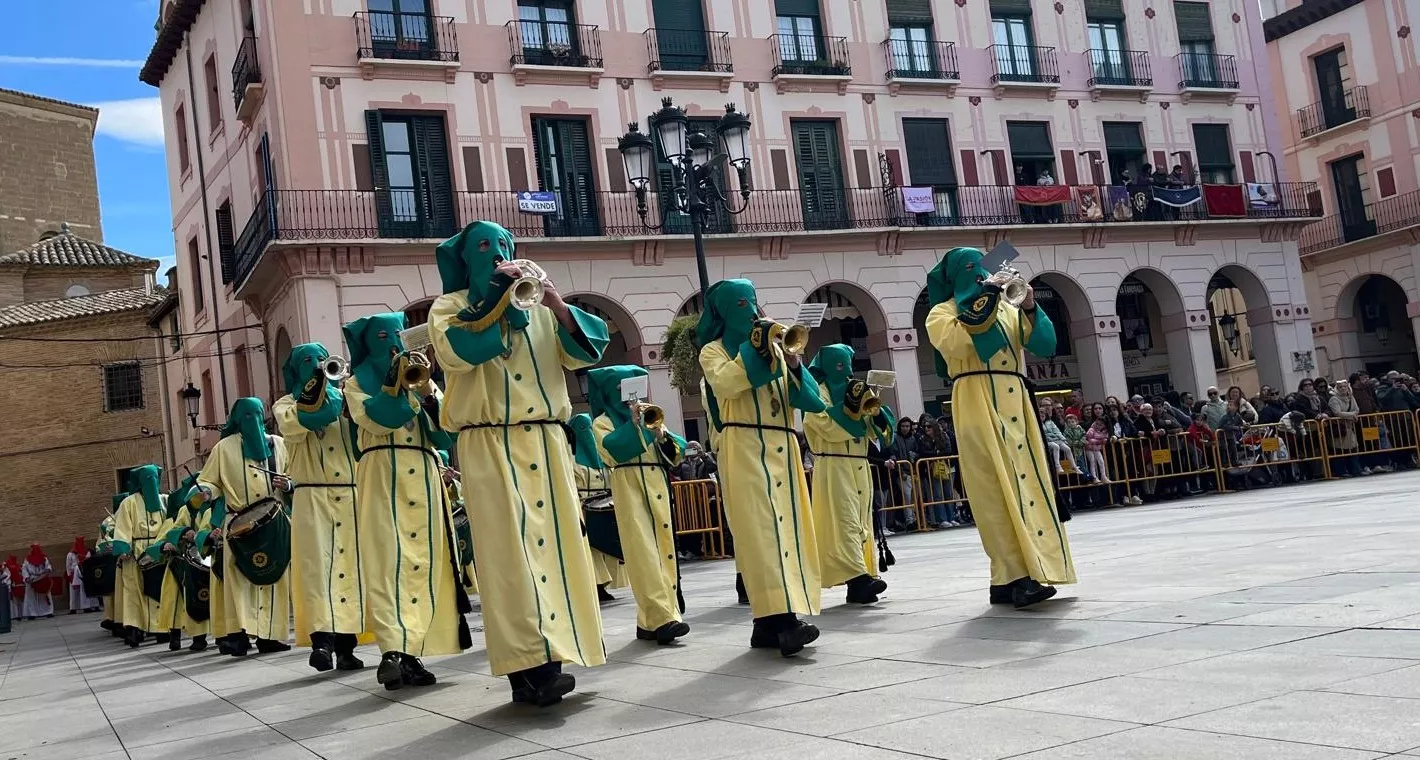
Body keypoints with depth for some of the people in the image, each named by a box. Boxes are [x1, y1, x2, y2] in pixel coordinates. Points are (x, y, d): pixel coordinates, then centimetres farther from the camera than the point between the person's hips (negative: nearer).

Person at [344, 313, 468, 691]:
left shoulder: (420, 377, 21)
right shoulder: (358, 382, 11)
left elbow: (445, 429, 9)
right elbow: (375, 419, -8)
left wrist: (427, 392, -4)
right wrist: (397, 382, -11)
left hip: (424, 477, 4)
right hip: (382, 475, -4)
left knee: (423, 562, -1)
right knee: (388, 560, -15)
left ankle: (411, 651, 1)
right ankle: (392, 651, -23)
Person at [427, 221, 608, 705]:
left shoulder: (536, 308, 18)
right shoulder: (449, 306, 9)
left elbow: (585, 352, 7)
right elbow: (457, 351, -13)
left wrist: (559, 306, -9)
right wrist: (494, 295, -11)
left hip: (547, 443, 4)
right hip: (490, 446, -4)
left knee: (555, 542, 0)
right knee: (510, 549, -11)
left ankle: (552, 653, 5)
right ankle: (530, 666, -14)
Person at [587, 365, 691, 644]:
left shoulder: (650, 417, 22)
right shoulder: (604, 421, 6)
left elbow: (676, 453, 14)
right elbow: (610, 452, -14)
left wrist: (663, 437, -5)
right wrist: (633, 424, -15)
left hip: (658, 488, 6)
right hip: (629, 489, -6)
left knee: (664, 549, 2)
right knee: (643, 552, -15)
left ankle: (651, 620, 6)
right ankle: (662, 618, -22)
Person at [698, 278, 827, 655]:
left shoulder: (776, 347, 20)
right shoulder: (714, 350, 7)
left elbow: (810, 399, 10)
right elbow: (724, 383, -16)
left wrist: (795, 366, -7)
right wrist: (755, 349, -15)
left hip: (784, 448, 6)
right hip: (744, 448, -6)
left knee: (788, 525, 0)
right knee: (762, 527, -16)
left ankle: (769, 621, 3)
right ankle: (781, 617, -26)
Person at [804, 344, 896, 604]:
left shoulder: (853, 389, 20)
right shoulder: (819, 391, 0)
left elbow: (875, 431, 16)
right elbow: (828, 427, -15)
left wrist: (874, 410, -3)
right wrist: (853, 406, -19)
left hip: (859, 466, 8)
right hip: (833, 466, -8)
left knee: (861, 522, 4)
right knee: (844, 521, -16)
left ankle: (861, 577, 4)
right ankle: (857, 577, -26)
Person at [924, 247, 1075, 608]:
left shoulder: (1006, 308, 20)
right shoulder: (942, 313, 7)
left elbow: (1045, 345, 9)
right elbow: (957, 342, -15)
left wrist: (1030, 308, -6)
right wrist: (984, 296, -13)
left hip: (1015, 403, 5)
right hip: (978, 406, -5)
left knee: (1025, 480, 1)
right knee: (998, 487, -12)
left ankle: (1009, 577, 4)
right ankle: (1016, 576, -16)